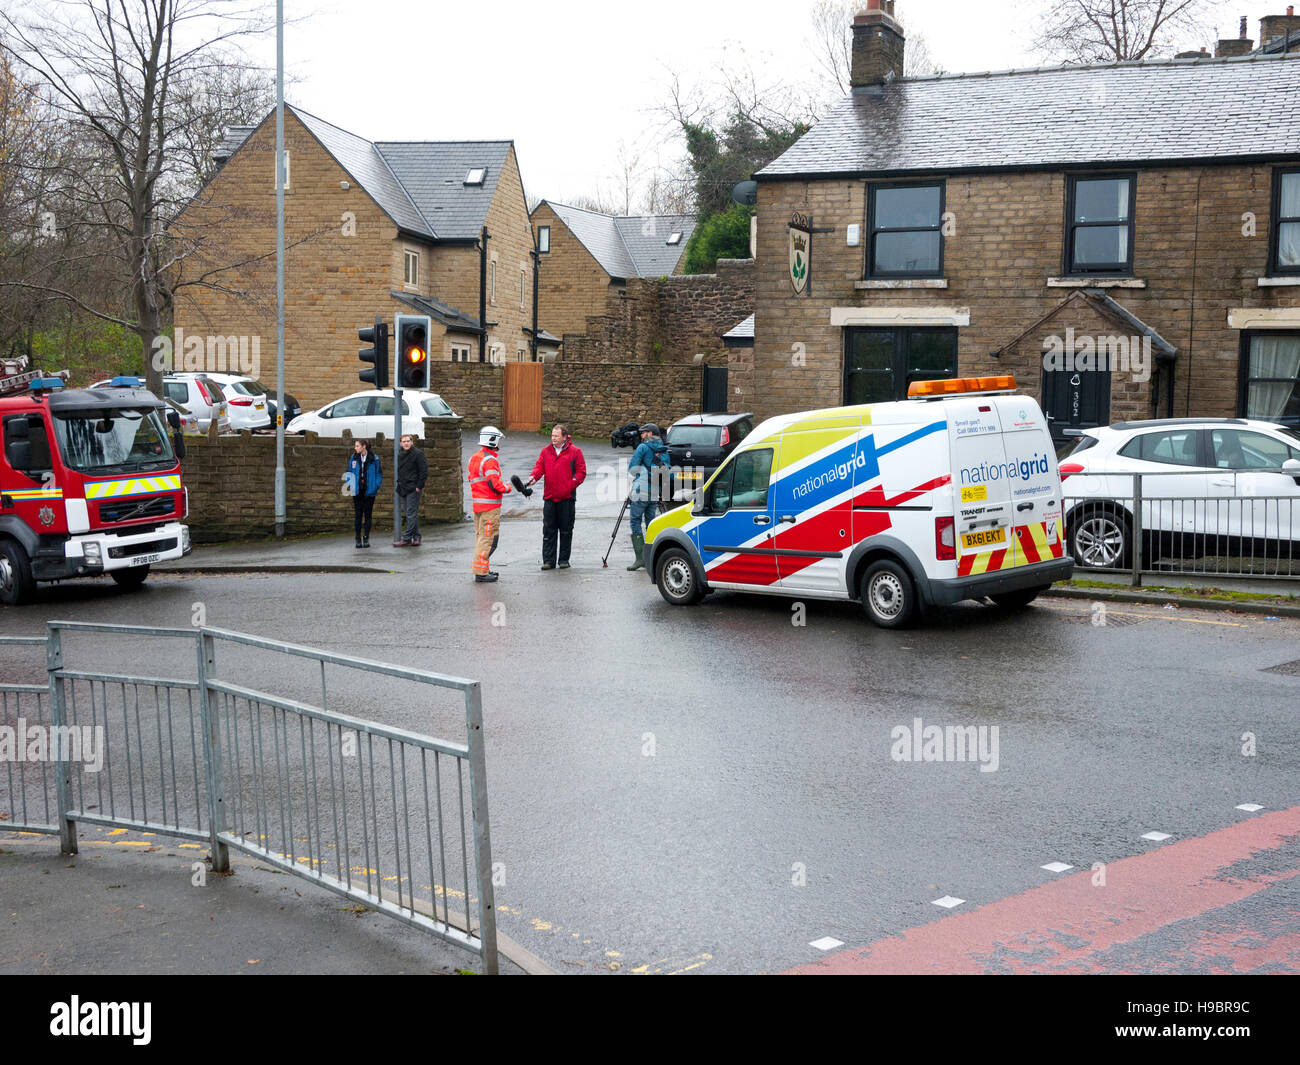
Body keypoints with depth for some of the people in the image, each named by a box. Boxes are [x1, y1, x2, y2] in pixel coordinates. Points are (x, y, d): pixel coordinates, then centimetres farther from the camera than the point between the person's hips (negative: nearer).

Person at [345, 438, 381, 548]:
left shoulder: (374, 458, -4)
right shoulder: (353, 458, 4)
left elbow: (379, 473, 1)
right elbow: (349, 472, 13)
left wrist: (377, 486, -9)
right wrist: (349, 484, 0)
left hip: (369, 490, -2)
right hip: (357, 490, 2)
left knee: (368, 514, 5)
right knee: (358, 515, 3)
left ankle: (366, 538, 11)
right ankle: (358, 539, 8)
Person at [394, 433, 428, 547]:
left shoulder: (418, 453, -6)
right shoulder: (400, 456, 16)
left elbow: (424, 471, -10)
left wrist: (419, 486, -15)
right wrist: (399, 484, 14)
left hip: (413, 489, -8)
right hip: (403, 489, 8)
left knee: (411, 514, -9)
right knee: (408, 515, 9)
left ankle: (406, 538, -11)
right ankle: (416, 538, 14)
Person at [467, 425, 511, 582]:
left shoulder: (473, 458, 13)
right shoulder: (490, 460, -17)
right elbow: (494, 484, -22)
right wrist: (506, 488, -3)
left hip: (477, 503, 10)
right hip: (490, 505, -9)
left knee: (480, 536, 16)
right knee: (488, 539, -6)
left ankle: (482, 569, 22)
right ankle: (481, 572, -6)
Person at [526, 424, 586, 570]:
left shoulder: (575, 451, 0)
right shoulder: (545, 451, 10)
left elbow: (581, 471, 0)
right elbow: (540, 466, 4)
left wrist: (572, 484, -12)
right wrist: (534, 476, -16)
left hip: (567, 497, -3)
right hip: (549, 497, 3)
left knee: (566, 530, 5)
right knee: (548, 529, 2)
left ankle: (564, 560, 14)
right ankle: (548, 560, 6)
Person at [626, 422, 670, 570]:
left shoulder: (643, 447, -5)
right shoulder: (664, 450, 14)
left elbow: (632, 468, -4)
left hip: (641, 492, -6)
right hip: (655, 494, 6)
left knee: (636, 522, -3)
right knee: (650, 522, 12)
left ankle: (640, 557, -12)